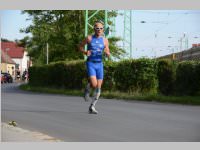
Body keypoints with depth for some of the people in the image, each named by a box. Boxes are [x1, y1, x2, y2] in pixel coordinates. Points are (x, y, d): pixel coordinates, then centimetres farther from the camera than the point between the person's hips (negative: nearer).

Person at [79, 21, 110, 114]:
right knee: (94, 84, -21)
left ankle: (92, 107, 14)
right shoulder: (89, 38, -1)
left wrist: (107, 53, -15)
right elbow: (80, 47, 10)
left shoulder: (105, 40, 4)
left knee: (98, 87, 2)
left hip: (99, 64, 3)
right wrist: (85, 52, -9)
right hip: (90, 63, -3)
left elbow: (108, 55, 8)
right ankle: (87, 90, 16)